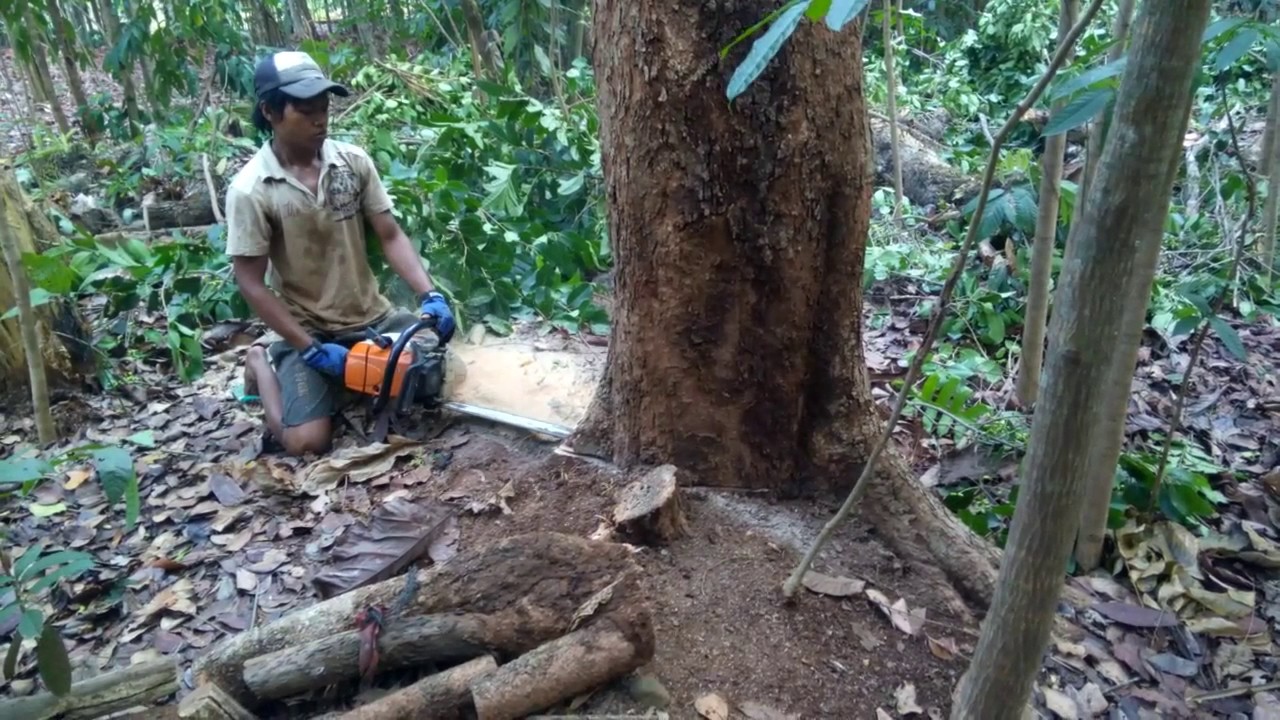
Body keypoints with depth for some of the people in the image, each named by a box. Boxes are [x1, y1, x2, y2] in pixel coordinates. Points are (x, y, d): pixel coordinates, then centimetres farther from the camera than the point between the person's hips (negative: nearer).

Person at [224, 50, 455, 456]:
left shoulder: (354, 161, -4)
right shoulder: (250, 190, -15)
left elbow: (391, 238, -3)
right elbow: (251, 285, -13)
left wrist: (430, 295, -19)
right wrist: (312, 350, -19)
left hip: (371, 316, 5)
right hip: (306, 331, -4)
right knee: (308, 442, -18)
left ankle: (345, 378, 18)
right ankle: (266, 364, 14)